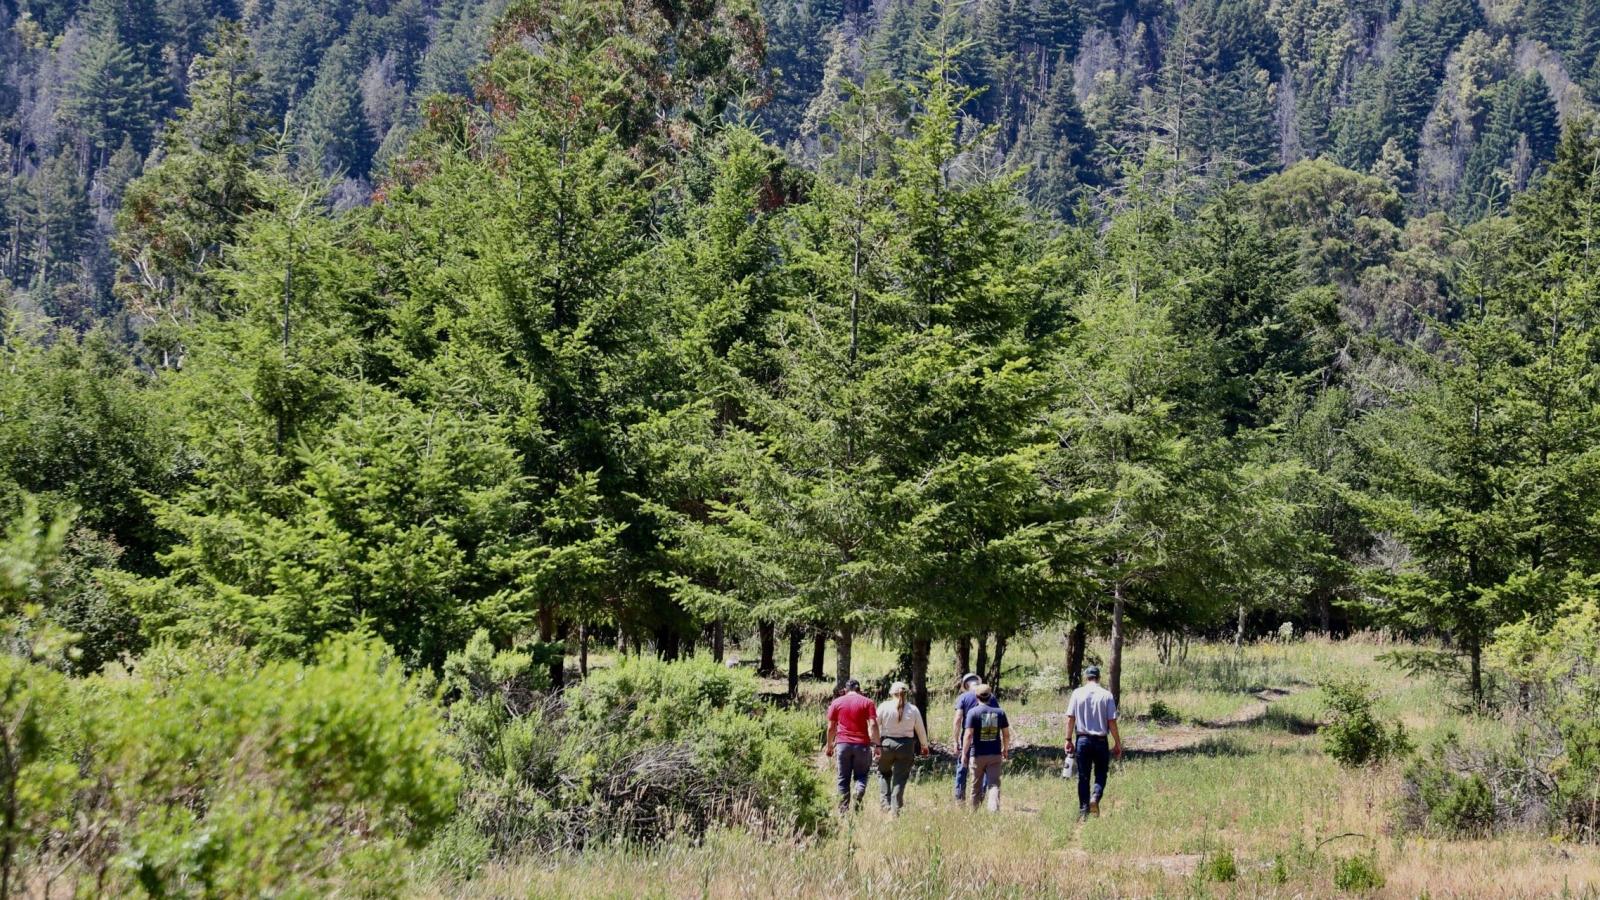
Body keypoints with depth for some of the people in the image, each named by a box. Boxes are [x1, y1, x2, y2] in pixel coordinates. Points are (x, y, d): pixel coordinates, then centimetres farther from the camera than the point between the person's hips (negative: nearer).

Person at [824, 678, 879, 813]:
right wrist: (875, 745, -3)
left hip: (843, 744, 1)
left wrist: (829, 746, 15)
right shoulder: (867, 703, 3)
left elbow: (831, 727, 7)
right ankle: (858, 796, -16)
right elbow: (873, 725, -5)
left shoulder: (836, 702, 8)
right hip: (862, 745, -1)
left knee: (843, 778, 7)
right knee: (861, 776, 10)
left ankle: (844, 808, 4)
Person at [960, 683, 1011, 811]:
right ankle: (994, 809, -19)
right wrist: (1005, 749, 21)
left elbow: (969, 735, -12)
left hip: (977, 755, -2)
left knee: (976, 786, 11)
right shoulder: (999, 712, 2)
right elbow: (1006, 734, 6)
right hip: (995, 754, 2)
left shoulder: (973, 712, -7)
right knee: (994, 784, -2)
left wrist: (964, 753, -5)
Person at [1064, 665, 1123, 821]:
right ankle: (1095, 797, -16)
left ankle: (1083, 811, 6)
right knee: (1101, 774, 11)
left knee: (1083, 777, 8)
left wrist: (1069, 740, 4)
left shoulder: (1077, 693, 0)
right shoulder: (1106, 695, -3)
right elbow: (1112, 722, -4)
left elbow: (1070, 719, -3)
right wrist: (1118, 743, 3)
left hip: (1082, 739, 1)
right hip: (1101, 741, -1)